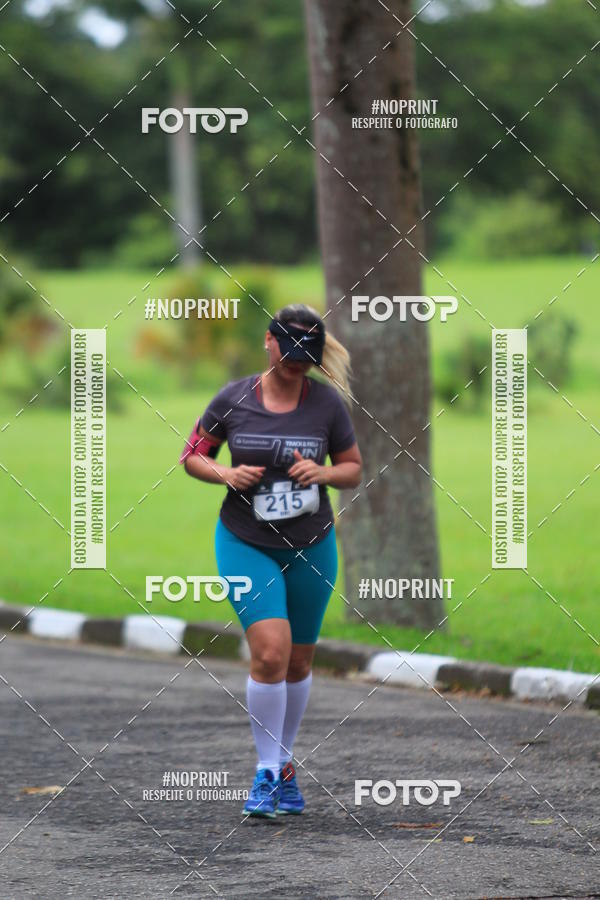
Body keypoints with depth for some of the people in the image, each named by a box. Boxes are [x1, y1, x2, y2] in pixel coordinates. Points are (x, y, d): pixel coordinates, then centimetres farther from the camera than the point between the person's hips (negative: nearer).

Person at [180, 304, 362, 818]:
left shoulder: (327, 403, -3)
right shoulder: (233, 399, -5)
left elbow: (354, 469, 6)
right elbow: (192, 456, 6)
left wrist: (323, 473, -15)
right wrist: (225, 474, -14)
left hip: (311, 546, 2)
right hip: (245, 543, -2)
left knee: (298, 661, 11)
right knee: (270, 651, -18)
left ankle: (285, 764, 31)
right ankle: (267, 772, -7)